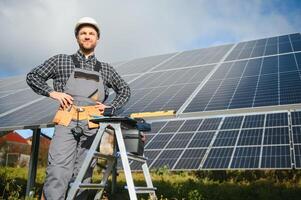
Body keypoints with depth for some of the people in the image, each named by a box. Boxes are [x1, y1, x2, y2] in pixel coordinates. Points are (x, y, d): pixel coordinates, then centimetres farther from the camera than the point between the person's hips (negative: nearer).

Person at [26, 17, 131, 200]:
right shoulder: (61, 61, 14)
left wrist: (109, 108, 10)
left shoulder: (106, 69, 18)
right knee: (58, 173, -16)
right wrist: (52, 92, 0)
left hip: (92, 125, 2)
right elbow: (32, 77, 17)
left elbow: (125, 90, 26)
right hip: (67, 122, -2)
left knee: (82, 175, -1)